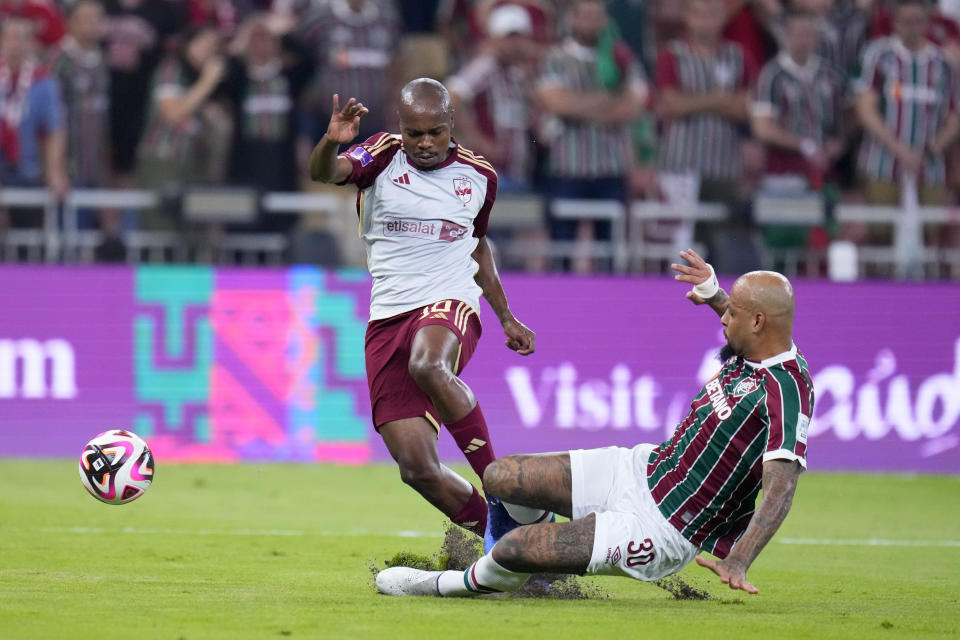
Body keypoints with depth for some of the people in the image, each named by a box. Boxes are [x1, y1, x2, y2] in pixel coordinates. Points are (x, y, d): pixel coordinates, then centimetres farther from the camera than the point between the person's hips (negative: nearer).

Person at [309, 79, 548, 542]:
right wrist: (331, 142, -39)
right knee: (418, 469, -10)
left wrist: (507, 319, 24)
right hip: (388, 318, 1)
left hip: (451, 305, -1)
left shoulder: (478, 175, 10)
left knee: (428, 367, -39)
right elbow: (324, 173, -17)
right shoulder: (383, 157, 2)